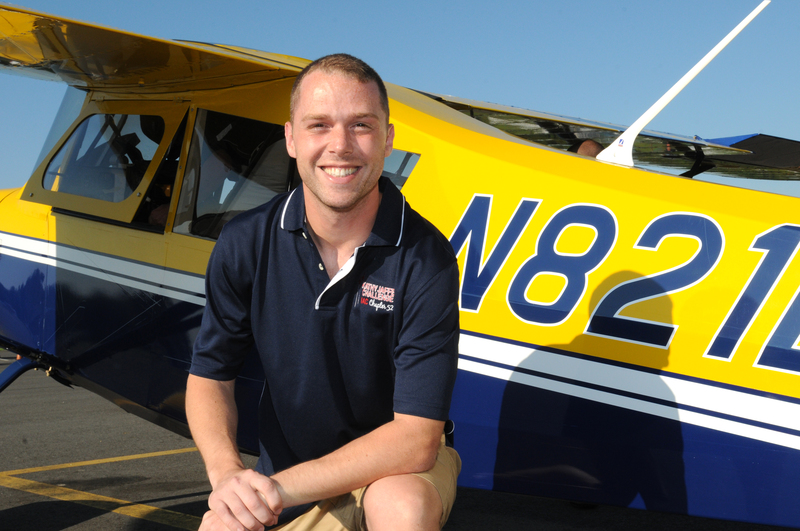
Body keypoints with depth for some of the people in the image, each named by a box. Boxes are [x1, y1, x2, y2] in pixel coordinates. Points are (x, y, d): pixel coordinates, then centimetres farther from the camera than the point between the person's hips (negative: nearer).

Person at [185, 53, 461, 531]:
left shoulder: (425, 258, -19)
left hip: (397, 469, -3)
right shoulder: (245, 244, -9)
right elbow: (210, 379, -2)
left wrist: (280, 488, -28)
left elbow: (416, 438, -22)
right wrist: (227, 474, -22)